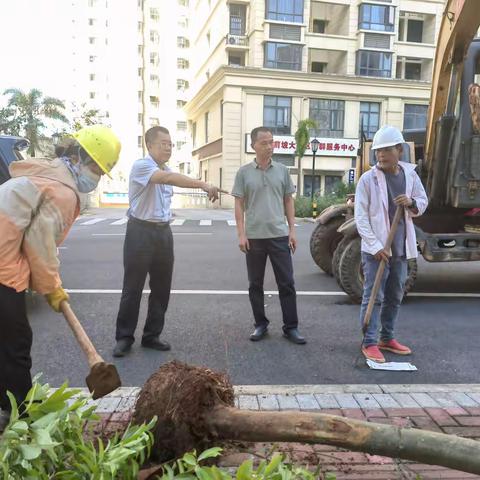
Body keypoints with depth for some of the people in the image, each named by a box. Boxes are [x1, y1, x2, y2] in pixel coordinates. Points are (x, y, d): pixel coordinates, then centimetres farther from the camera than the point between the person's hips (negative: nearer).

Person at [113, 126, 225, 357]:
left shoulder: (168, 170, 14)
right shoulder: (141, 166, -13)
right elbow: (168, 178, -32)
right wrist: (203, 185, -44)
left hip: (163, 232, 7)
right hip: (141, 231, -7)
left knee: (162, 288, 9)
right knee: (133, 287, 0)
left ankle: (152, 335, 22)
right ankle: (124, 337, 13)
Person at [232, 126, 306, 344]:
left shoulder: (282, 170, 7)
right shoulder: (244, 172, 1)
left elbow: (288, 201, 10)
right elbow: (239, 205, 1)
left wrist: (292, 230, 3)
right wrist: (241, 234, -7)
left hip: (280, 236, 1)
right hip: (254, 237, -1)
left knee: (286, 283, 3)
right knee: (255, 285, 8)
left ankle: (291, 327, 13)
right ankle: (260, 324, 22)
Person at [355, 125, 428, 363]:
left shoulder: (410, 174, 4)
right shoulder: (368, 178, -10)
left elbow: (424, 202, 14)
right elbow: (361, 217, -12)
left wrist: (411, 203, -10)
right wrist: (375, 246, -17)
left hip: (400, 248, 5)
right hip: (376, 249, -5)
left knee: (394, 297, 15)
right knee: (373, 297, -1)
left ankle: (387, 338, 29)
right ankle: (369, 343, 8)